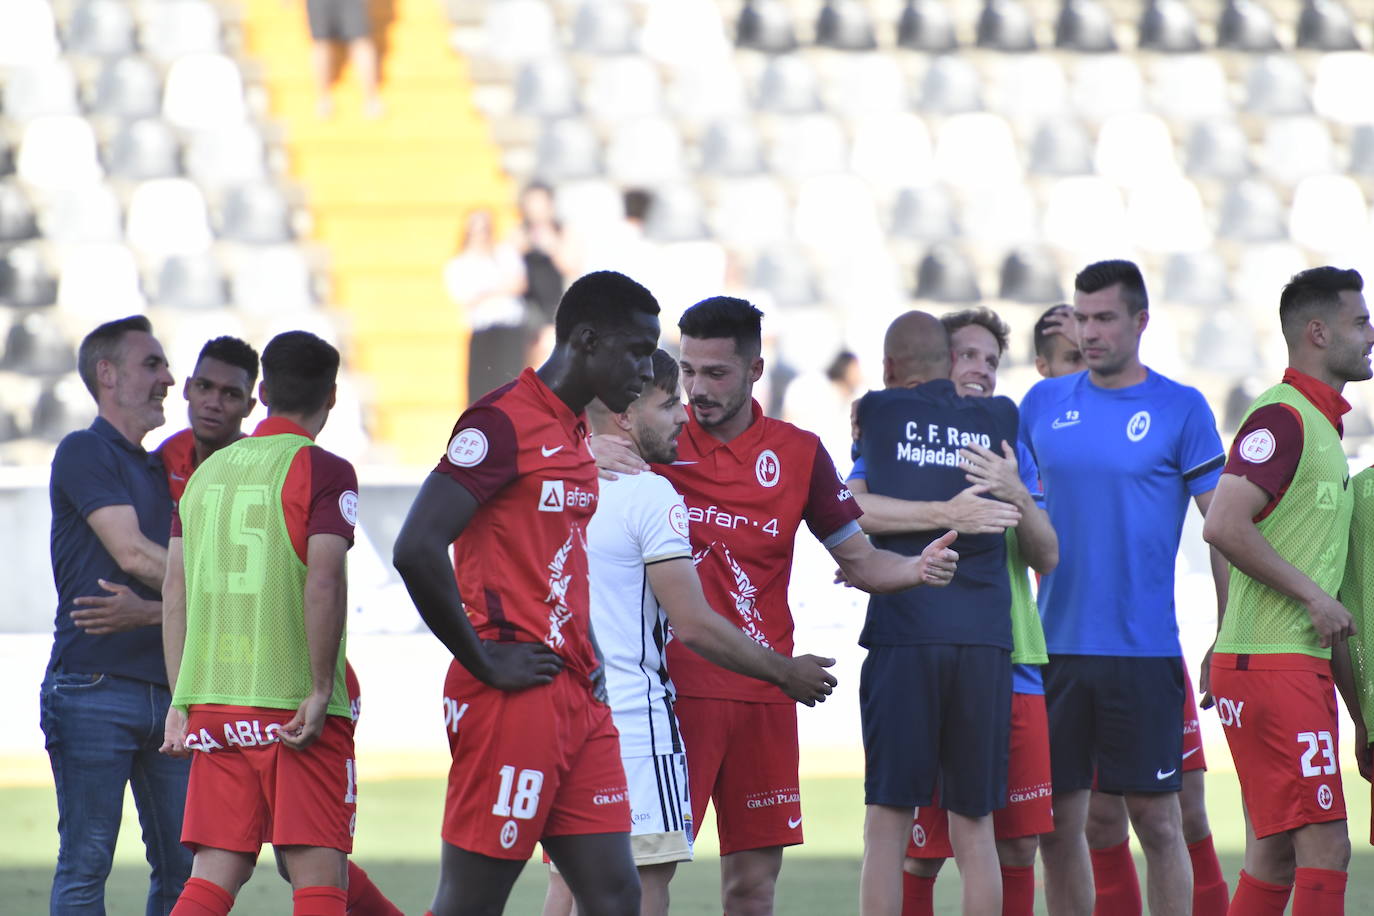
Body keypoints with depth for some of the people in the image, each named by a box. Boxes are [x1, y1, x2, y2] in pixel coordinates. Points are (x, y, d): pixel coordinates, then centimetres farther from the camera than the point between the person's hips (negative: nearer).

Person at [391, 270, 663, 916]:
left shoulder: (575, 435, 17)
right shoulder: (502, 422, -11)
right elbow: (416, 551, -21)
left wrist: (585, 652, 15)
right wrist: (485, 663, -15)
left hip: (577, 696, 9)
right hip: (514, 696, -9)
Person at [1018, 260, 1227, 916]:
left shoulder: (1180, 410, -2)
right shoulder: (1043, 404, 9)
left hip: (1144, 648, -4)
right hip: (1056, 642, 4)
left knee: (1156, 820, -1)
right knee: (1058, 823, 5)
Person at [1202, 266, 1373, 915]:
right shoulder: (1281, 417, -11)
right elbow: (1224, 525, -23)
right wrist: (1315, 595, -16)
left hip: (1304, 664, 10)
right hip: (1270, 664, -10)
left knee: (1276, 857, 10)